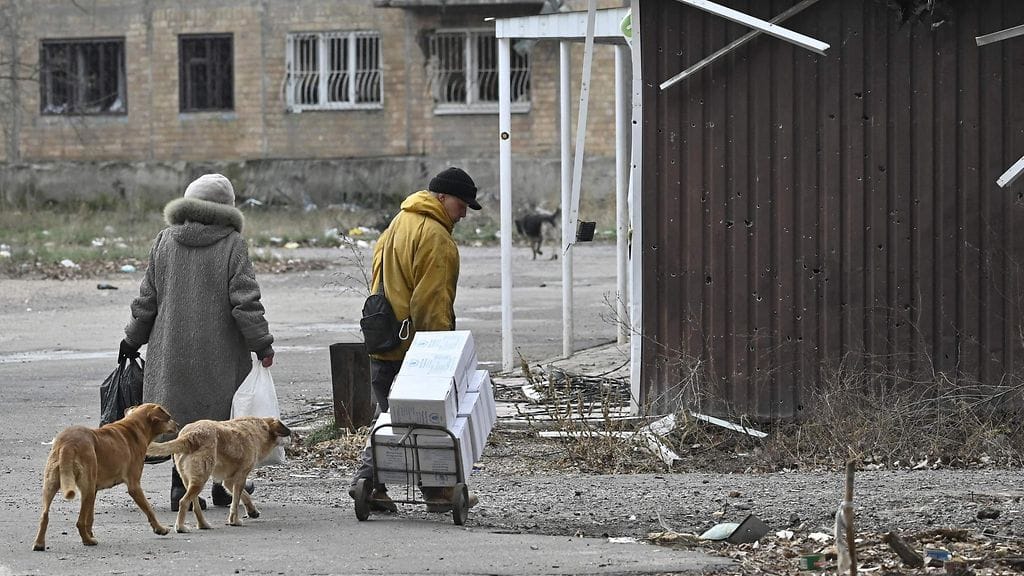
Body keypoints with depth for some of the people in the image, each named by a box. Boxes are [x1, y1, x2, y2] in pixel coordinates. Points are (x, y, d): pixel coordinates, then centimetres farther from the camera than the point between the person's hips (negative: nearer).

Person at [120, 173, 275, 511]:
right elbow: (245, 301, -12)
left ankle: (182, 486, 1)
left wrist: (133, 340, 17)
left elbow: (147, 299, 7)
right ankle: (224, 485, 18)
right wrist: (262, 344, -6)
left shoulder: (164, 242, 3)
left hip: (173, 350, 3)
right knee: (222, 415, 11)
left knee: (182, 409, 7)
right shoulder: (232, 244, -8)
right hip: (219, 353, -3)